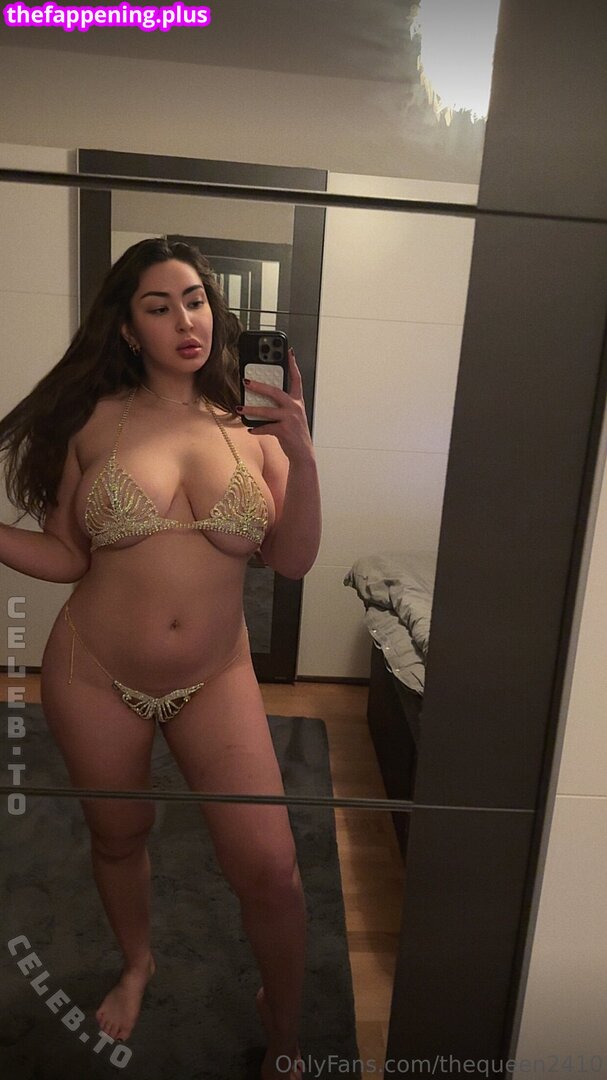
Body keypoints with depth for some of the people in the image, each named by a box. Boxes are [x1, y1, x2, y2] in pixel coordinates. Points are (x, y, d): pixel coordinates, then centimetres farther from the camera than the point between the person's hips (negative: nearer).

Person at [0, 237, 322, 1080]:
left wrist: (302, 456, -20)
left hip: (215, 680, 0)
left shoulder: (251, 426, -1)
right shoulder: (96, 420, -4)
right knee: (117, 836, 21)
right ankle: (137, 963, 56)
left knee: (270, 870, -2)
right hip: (94, 677, 1)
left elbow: (293, 560, -9)